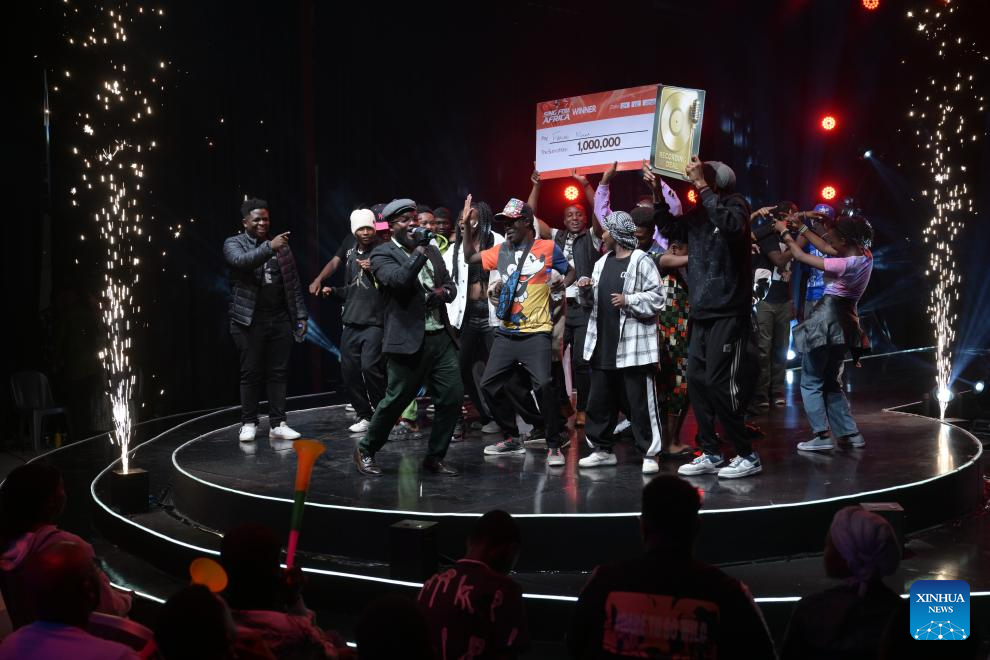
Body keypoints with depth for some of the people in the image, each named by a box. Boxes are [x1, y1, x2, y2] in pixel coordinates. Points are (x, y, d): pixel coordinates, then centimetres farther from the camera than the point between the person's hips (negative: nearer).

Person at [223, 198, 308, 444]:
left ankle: (278, 424, 8)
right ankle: (248, 423, 10)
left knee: (278, 373, 4)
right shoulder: (233, 243, 3)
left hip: (280, 320, 3)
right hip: (250, 321, -3)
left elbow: (293, 283, 12)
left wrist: (301, 316, 7)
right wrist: (269, 247, -30)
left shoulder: (281, 246, 13)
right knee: (251, 373, 1)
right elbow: (241, 261, -20)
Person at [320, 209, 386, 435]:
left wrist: (374, 270, -24)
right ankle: (365, 416, 17)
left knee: (369, 367, -17)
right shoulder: (351, 255, 16)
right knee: (349, 370, 5)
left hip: (375, 322, -7)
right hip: (351, 322, 7)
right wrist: (333, 291, 11)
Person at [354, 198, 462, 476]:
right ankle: (365, 451, 22)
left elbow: (450, 284, 21)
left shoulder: (432, 251, 17)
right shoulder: (382, 254, -3)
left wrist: (443, 291, -2)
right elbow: (399, 280, -21)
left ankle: (435, 457, 17)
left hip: (441, 338, 6)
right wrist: (419, 250, -16)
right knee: (395, 401, 1)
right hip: (410, 341, -6)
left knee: (452, 398, 2)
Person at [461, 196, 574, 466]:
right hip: (506, 333, 6)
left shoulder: (548, 248, -1)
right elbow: (469, 257, 18)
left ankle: (554, 446, -6)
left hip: (535, 334, -6)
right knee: (489, 385, 7)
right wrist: (467, 224, 10)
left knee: (544, 385, -20)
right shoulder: (501, 251, 10)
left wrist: (562, 283, -9)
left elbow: (570, 272, 11)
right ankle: (511, 439, 22)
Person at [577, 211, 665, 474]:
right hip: (603, 344, 8)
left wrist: (628, 300, -20)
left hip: (632, 343, -7)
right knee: (600, 400, 12)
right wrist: (586, 290, 5)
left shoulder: (641, 261, -6)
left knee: (640, 401, -3)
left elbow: (656, 297, -11)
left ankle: (650, 453, 6)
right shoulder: (602, 262, 17)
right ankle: (602, 449, 24)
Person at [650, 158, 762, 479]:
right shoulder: (697, 212, 11)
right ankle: (710, 454, 15)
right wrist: (656, 192, 8)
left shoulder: (735, 203, -7)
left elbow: (732, 225, -29)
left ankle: (747, 455, 3)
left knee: (719, 383, -8)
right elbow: (667, 225, 22)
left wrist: (703, 186, -27)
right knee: (696, 381, 7)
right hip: (701, 313, 7)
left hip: (728, 313, -7)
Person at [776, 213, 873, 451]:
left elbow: (802, 257, -15)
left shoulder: (846, 264, -23)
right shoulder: (865, 254, 1)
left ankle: (823, 435, -2)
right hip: (845, 322, 9)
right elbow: (827, 249, 14)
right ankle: (851, 433, 16)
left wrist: (785, 233, -1)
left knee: (810, 383, 3)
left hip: (827, 320, -9)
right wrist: (801, 228, 16)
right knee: (832, 383, 19)